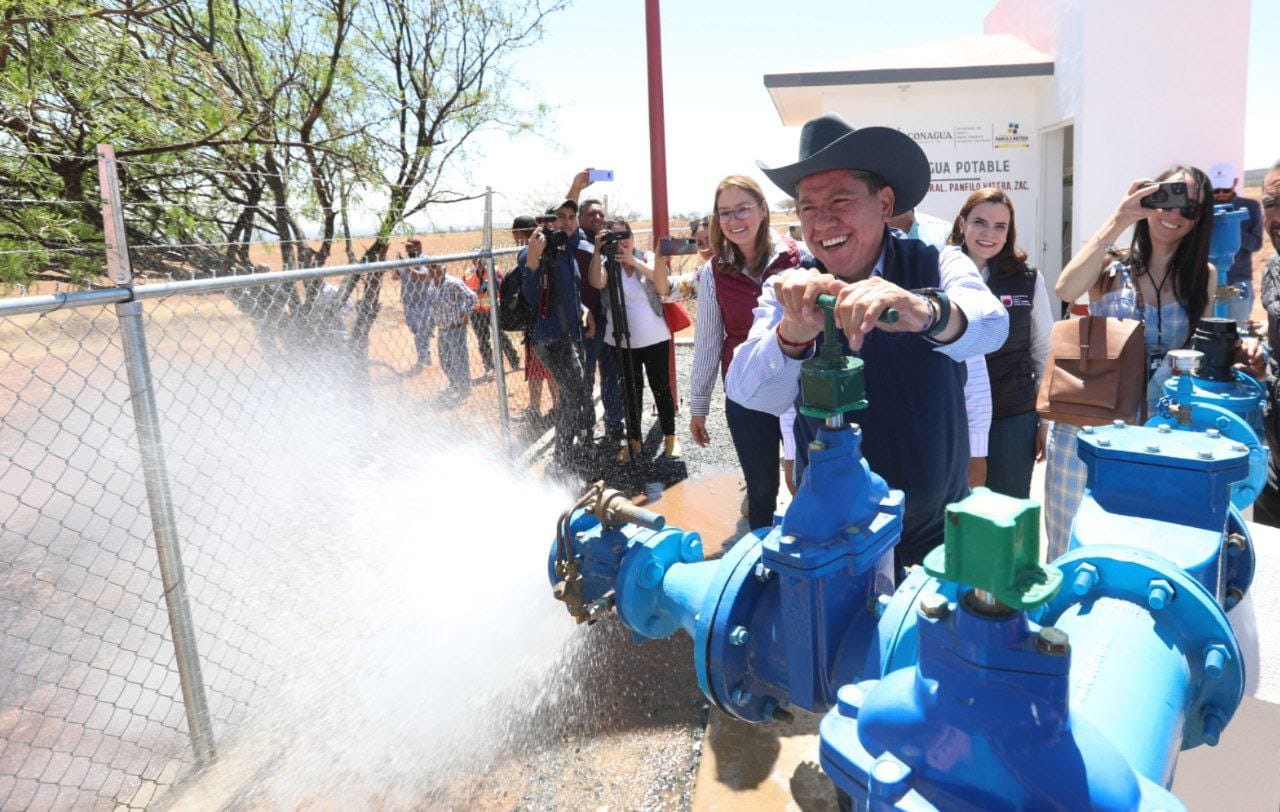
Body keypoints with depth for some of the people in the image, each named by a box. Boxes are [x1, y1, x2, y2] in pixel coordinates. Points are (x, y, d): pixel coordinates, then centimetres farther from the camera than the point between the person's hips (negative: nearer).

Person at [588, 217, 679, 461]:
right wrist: (597, 250, -25)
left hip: (655, 339, 0)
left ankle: (670, 438, 21)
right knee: (631, 391, 11)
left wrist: (632, 260, -27)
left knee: (661, 388, 7)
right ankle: (634, 440, 22)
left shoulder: (646, 257, 1)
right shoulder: (607, 263, 0)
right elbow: (597, 283, -22)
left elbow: (660, 281, -19)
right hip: (623, 341, 1)